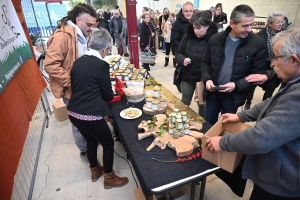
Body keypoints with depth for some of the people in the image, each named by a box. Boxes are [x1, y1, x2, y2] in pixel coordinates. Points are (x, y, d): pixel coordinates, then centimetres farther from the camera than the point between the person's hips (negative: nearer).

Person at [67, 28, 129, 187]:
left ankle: (95, 171, 48)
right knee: (108, 143, 15)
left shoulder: (78, 61, 6)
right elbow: (108, 95, -7)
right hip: (90, 115, -8)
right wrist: (109, 94, 15)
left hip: (73, 113, 8)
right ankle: (109, 178, 33)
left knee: (91, 141, 27)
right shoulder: (101, 65, -15)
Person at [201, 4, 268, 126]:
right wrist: (207, 79, -11)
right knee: (208, 124, 18)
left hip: (234, 95, -2)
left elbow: (259, 73, -6)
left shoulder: (258, 44, -8)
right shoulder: (215, 39, -1)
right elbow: (205, 63, 7)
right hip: (213, 92, 3)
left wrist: (237, 85, -19)